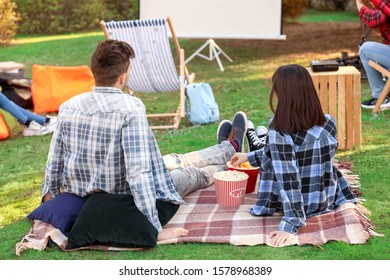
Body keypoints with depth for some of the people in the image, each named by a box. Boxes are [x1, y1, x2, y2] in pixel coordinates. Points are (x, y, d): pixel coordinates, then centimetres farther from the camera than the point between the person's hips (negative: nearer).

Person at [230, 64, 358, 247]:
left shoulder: (278, 129, -22)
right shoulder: (328, 124, -5)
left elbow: (287, 177, -26)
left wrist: (291, 224, -26)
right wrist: (250, 156, 17)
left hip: (295, 205, -4)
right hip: (327, 201, 4)